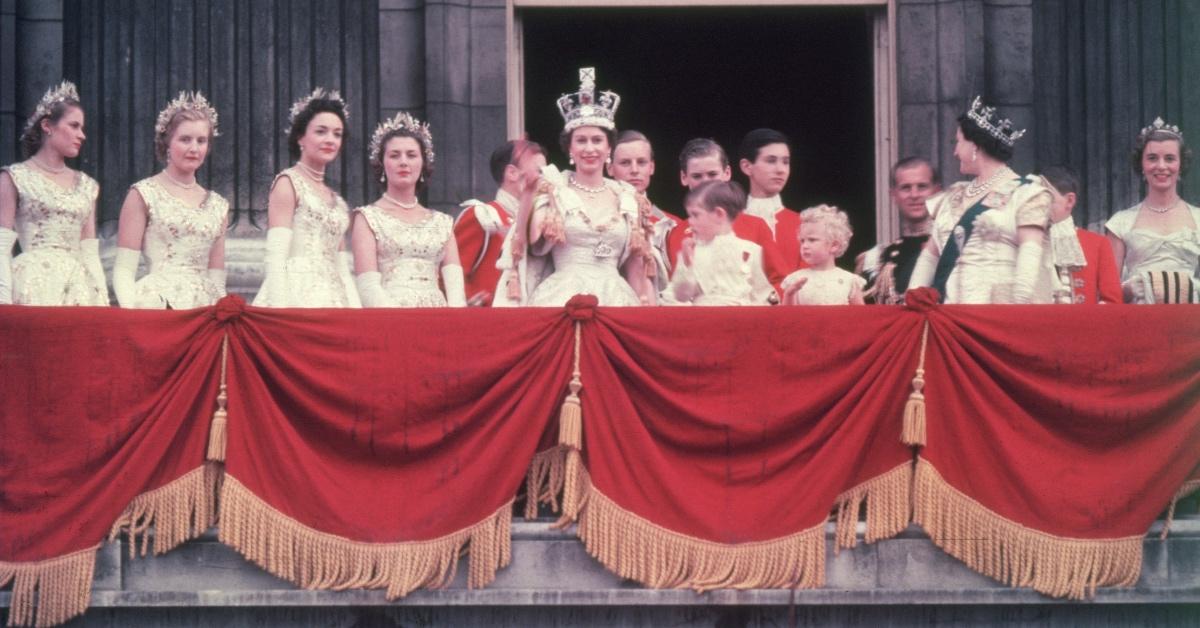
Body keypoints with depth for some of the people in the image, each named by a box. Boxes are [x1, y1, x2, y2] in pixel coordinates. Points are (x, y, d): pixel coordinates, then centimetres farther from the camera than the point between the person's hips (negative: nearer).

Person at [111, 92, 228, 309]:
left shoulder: (218, 206, 15)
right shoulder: (144, 194, 3)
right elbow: (124, 270, -2)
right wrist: (131, 313, -17)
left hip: (204, 306, 4)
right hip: (158, 303, -3)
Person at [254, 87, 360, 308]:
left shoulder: (336, 200, 19)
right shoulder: (288, 183, 0)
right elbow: (276, 255, -9)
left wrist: (355, 308, 6)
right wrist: (279, 309, -19)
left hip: (331, 298, 6)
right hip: (298, 296, -6)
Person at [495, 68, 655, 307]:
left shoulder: (627, 198, 12)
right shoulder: (552, 191, 5)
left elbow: (635, 265, 15)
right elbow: (538, 244, -8)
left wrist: (647, 306, 9)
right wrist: (528, 196, -14)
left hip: (616, 301, 2)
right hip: (563, 300, -2)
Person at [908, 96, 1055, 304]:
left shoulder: (1025, 193, 2)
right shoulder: (953, 198, 21)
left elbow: (1030, 255, -10)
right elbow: (931, 254, 21)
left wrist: (1021, 303, -21)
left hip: (999, 306, -5)